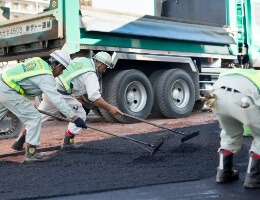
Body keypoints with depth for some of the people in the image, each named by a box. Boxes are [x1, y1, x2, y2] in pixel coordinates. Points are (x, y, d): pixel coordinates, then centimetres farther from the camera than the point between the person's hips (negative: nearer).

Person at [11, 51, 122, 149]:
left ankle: (20, 142, 17)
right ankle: (68, 142, 10)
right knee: (80, 114, 6)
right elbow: (94, 97, -18)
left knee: (40, 115, 17)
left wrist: (77, 95, 30)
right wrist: (110, 108, -12)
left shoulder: (82, 60, 18)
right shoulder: (90, 74, -9)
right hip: (60, 95, -9)